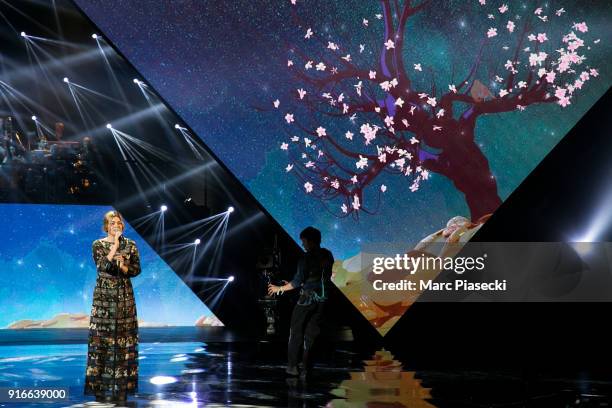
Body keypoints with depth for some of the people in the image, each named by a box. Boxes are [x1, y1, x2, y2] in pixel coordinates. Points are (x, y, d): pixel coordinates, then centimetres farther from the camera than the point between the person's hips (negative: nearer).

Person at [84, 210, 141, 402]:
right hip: (104, 295, -2)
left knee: (124, 336, 1)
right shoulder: (98, 245, -2)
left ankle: (122, 383, 8)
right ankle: (102, 385, 4)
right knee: (103, 335, -3)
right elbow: (103, 266, -17)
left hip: (125, 296, 2)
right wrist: (115, 244, -17)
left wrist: (123, 267, -15)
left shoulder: (130, 245, 5)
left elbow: (137, 269, 3)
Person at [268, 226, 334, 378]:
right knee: (312, 334, 10)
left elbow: (297, 282, -16)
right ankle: (306, 368, 9)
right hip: (322, 299, 6)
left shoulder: (307, 258, -16)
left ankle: (292, 366, 8)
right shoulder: (328, 255, 4)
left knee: (296, 331, 8)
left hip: (307, 298, -6)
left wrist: (279, 289, -2)